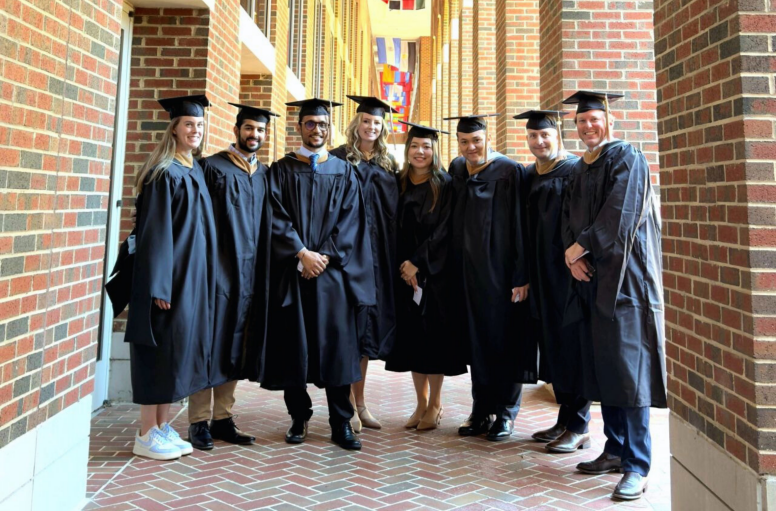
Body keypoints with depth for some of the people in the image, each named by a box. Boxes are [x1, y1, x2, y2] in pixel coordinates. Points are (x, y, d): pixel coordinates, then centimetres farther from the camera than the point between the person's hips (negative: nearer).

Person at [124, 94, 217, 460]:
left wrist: (201, 277, 14)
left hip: (194, 274, 8)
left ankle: (162, 426, 22)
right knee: (161, 347, -2)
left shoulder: (196, 172, 13)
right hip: (170, 273, -8)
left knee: (181, 345, 11)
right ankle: (146, 434, 10)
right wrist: (159, 283, -20)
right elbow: (154, 230, -15)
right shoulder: (165, 172, -10)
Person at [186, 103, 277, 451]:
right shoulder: (212, 167, -2)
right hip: (219, 268, -5)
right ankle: (199, 421, 11)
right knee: (211, 342, 0)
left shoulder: (264, 174, 14)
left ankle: (222, 418, 19)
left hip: (250, 273, 5)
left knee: (236, 345, 9)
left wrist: (262, 272, 6)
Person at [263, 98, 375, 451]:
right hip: (291, 270, 0)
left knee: (336, 345, -1)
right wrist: (302, 253, -13)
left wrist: (325, 255, -10)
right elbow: (276, 218, -1)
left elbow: (349, 221, 3)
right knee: (294, 344, 2)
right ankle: (298, 418, 16)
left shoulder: (344, 172, 12)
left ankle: (341, 423, 7)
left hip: (333, 270, 0)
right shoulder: (281, 170, 9)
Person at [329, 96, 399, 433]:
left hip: (379, 255, 5)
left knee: (369, 322, 9)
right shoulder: (339, 159, 0)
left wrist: (397, 258, 5)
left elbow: (394, 214, 14)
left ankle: (360, 402, 19)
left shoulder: (388, 165, 14)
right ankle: (348, 405, 7)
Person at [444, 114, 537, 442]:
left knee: (505, 339, 4)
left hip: (501, 272, -5)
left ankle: (505, 414, 18)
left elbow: (521, 227, -10)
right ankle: (482, 412, 22)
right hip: (468, 273, 5)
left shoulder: (509, 173, -8)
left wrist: (522, 276, -15)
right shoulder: (456, 170, 9)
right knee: (476, 341, 10)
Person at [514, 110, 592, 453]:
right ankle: (565, 420, 23)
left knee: (571, 343, -2)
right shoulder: (528, 176, 13)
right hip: (542, 273, 7)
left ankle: (578, 428, 10)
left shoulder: (576, 170, -8)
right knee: (552, 343, 11)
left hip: (569, 270, -7)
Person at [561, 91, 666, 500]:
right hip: (590, 279, 7)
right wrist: (573, 256, -4)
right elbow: (569, 218, 14)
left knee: (627, 367, -8)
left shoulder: (627, 159, -3)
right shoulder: (579, 169, 19)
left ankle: (636, 466, -2)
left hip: (623, 277, -7)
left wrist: (580, 247, -9)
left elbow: (619, 215, -14)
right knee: (599, 366, 9)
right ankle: (614, 450, 20)